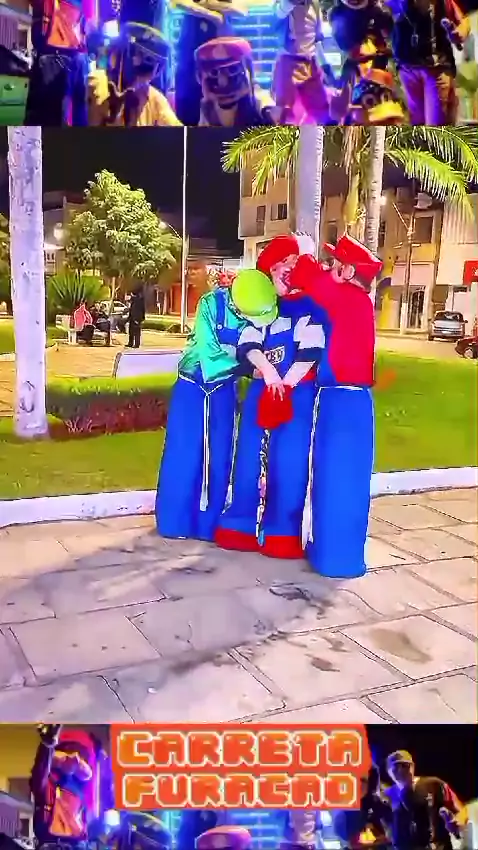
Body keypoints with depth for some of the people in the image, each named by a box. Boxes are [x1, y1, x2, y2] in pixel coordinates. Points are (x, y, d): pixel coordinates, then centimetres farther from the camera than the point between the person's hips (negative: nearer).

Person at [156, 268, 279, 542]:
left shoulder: (261, 309, -13)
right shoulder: (211, 304, -23)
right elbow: (209, 354, -27)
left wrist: (261, 361, -34)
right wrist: (248, 368, -30)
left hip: (224, 389, 3)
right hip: (192, 385, -2)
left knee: (220, 457, 2)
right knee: (183, 453, -1)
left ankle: (209, 523, 13)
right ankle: (174, 521, 10)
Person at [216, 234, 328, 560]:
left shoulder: (311, 307, 2)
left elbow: (311, 353, -10)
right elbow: (247, 345, 3)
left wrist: (284, 386, -14)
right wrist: (267, 370, -15)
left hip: (297, 395, -4)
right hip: (260, 392, 4)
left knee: (288, 463, -5)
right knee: (251, 459, 4)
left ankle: (283, 533, 5)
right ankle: (244, 526, 14)